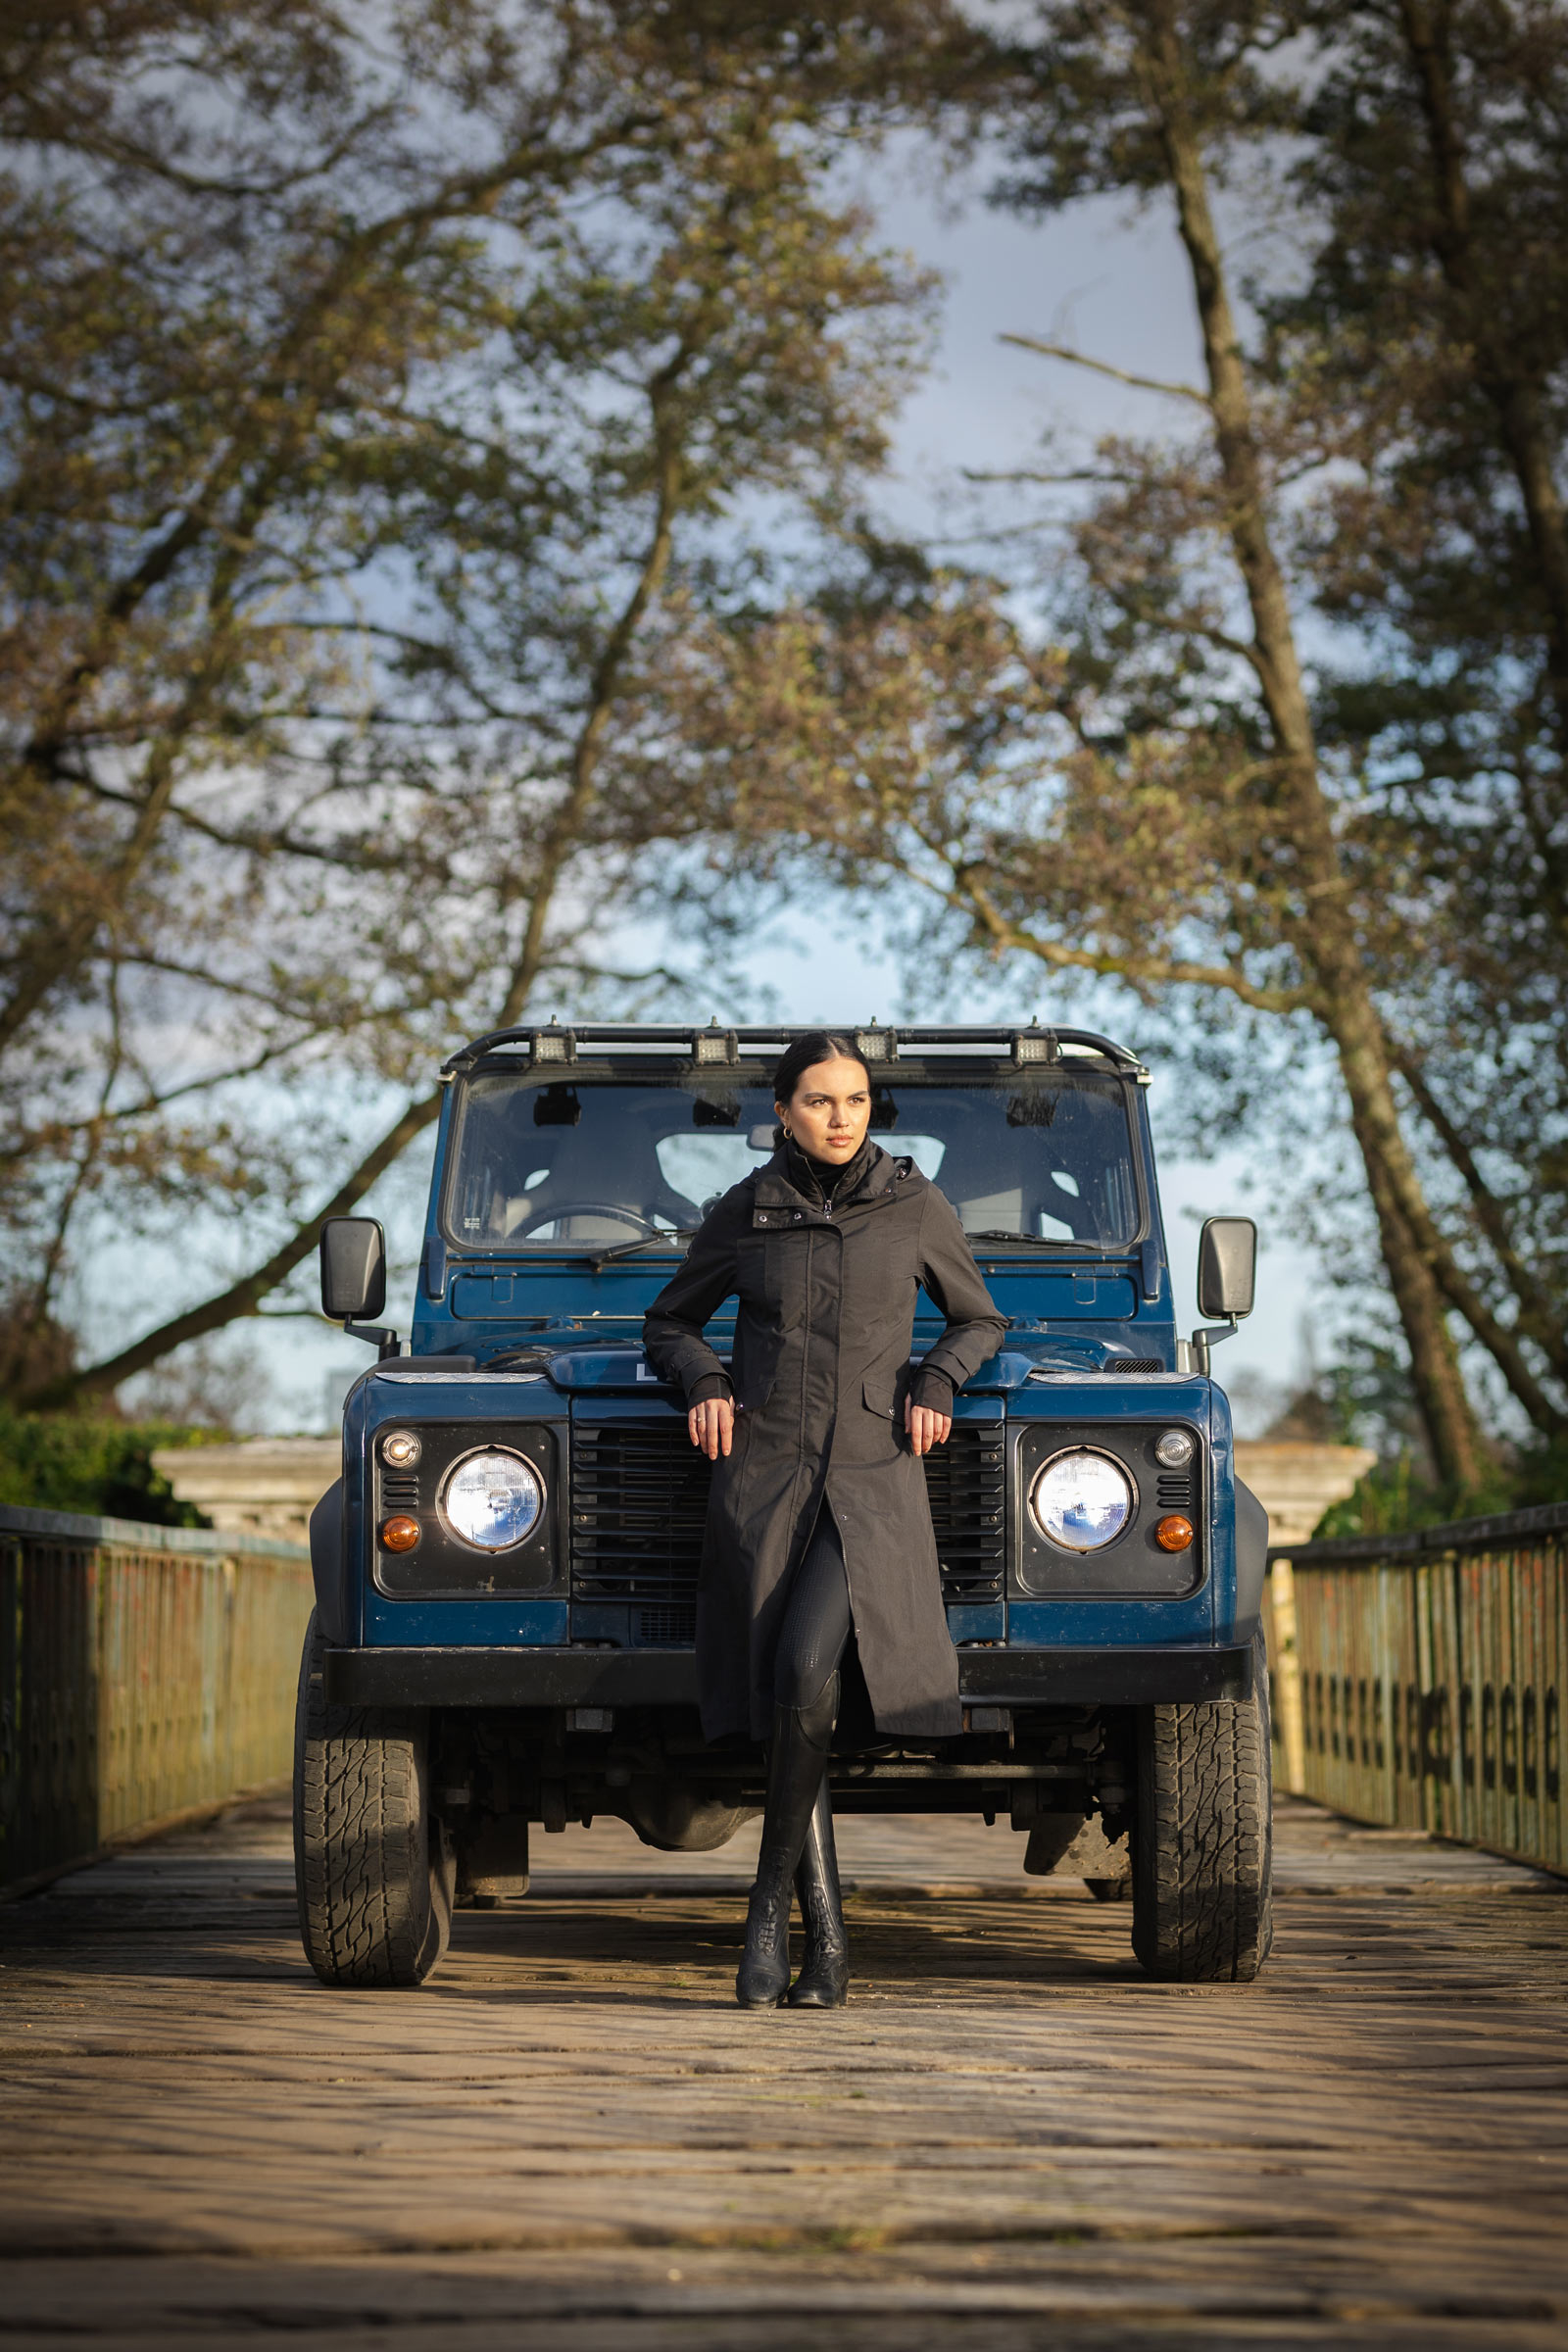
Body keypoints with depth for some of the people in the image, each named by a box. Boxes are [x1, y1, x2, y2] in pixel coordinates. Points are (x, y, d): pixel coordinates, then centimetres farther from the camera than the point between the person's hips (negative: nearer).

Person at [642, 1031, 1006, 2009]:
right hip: (764, 1478, 1)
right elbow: (669, 1322, 20)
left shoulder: (917, 1206, 5)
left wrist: (936, 1377, -1)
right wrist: (703, 1377, 0)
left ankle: (775, 1891, -8)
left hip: (873, 1480, -1)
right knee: (789, 1704, -5)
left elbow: (979, 1319, 18)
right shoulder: (744, 1214, 7)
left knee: (805, 1667, -25)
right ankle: (826, 1939, 4)